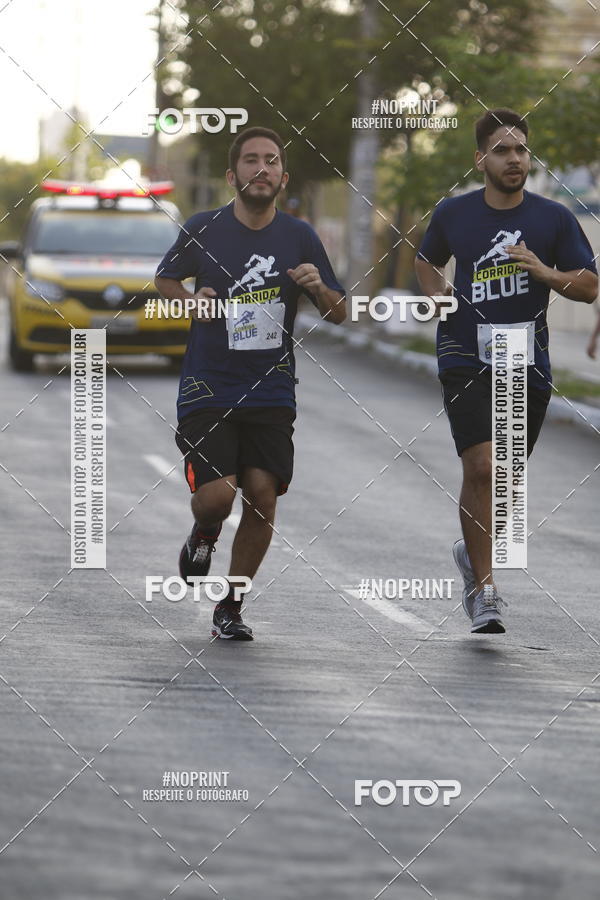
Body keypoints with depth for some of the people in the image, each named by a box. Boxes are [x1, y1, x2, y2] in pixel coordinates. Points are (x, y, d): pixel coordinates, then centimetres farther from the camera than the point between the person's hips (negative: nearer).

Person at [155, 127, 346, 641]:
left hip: (271, 394, 2)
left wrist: (319, 287, -15)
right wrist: (193, 300, -5)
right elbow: (165, 279, 17)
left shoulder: (299, 237, 2)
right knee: (217, 495, -16)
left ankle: (230, 608, 13)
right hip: (208, 387, -2)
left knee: (263, 497, -5)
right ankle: (204, 536, 23)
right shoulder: (203, 230, -1)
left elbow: (340, 314, 7)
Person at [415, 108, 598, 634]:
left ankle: (474, 551, 39)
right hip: (467, 359, -2)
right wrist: (439, 298, 2)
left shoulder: (554, 218, 0)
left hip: (528, 364, 2)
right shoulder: (454, 214, 2)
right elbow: (427, 262, 21)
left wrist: (545, 272, -15)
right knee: (481, 467, -16)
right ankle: (483, 587, -9)